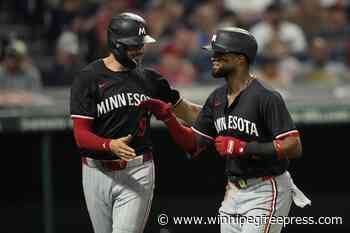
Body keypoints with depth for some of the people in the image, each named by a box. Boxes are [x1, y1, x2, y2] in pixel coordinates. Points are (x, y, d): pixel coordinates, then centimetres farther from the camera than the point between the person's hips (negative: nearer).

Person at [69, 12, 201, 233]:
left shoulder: (149, 79, 7)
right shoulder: (88, 78, -6)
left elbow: (184, 109, 19)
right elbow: (81, 135, -11)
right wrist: (111, 145, -31)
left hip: (137, 173, 1)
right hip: (98, 172, -1)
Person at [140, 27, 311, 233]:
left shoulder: (266, 98, -16)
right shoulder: (217, 98, 9)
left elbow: (293, 147, -22)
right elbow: (193, 145, 14)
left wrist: (243, 148, -22)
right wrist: (168, 117, -1)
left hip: (266, 192, -8)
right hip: (233, 192, 8)